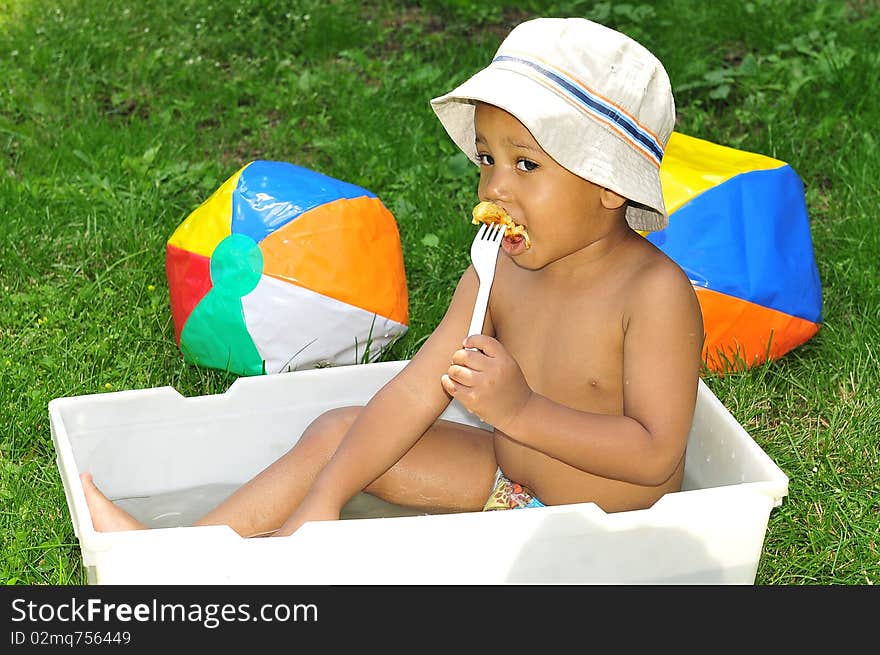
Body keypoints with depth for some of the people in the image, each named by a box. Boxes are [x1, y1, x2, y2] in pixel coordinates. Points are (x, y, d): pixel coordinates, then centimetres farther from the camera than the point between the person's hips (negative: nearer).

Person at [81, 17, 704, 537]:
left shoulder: (655, 291, -25)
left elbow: (656, 455, -27)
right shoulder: (498, 272, -5)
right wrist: (322, 500, -14)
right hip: (505, 475, 7)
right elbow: (417, 390, -6)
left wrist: (522, 410, -35)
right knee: (337, 432, 4)